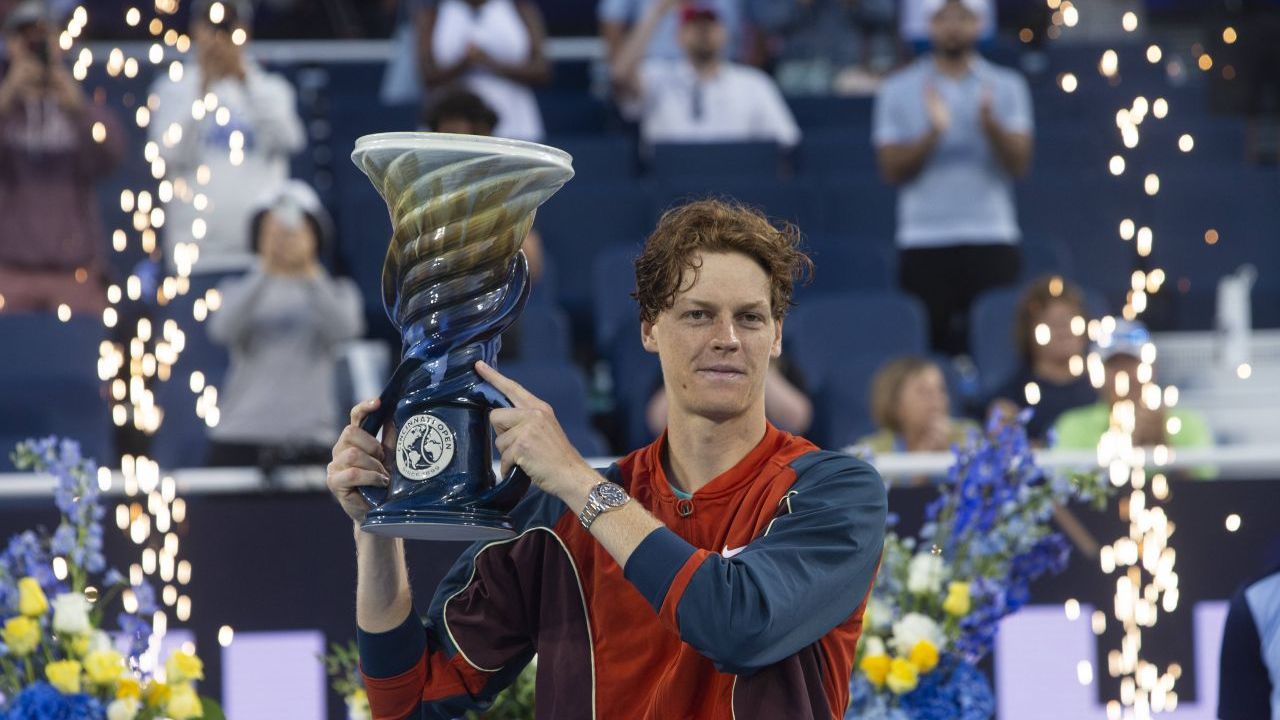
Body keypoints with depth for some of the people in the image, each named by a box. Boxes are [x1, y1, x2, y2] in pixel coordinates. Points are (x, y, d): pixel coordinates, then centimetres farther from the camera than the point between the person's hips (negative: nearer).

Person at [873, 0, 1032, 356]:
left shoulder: (1007, 86, 8)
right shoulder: (898, 90, 7)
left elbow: (1019, 163, -1)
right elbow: (892, 169, 0)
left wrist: (990, 124, -19)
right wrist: (932, 135, -16)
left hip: (992, 240, 0)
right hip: (923, 243, 0)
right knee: (927, 344, -3)